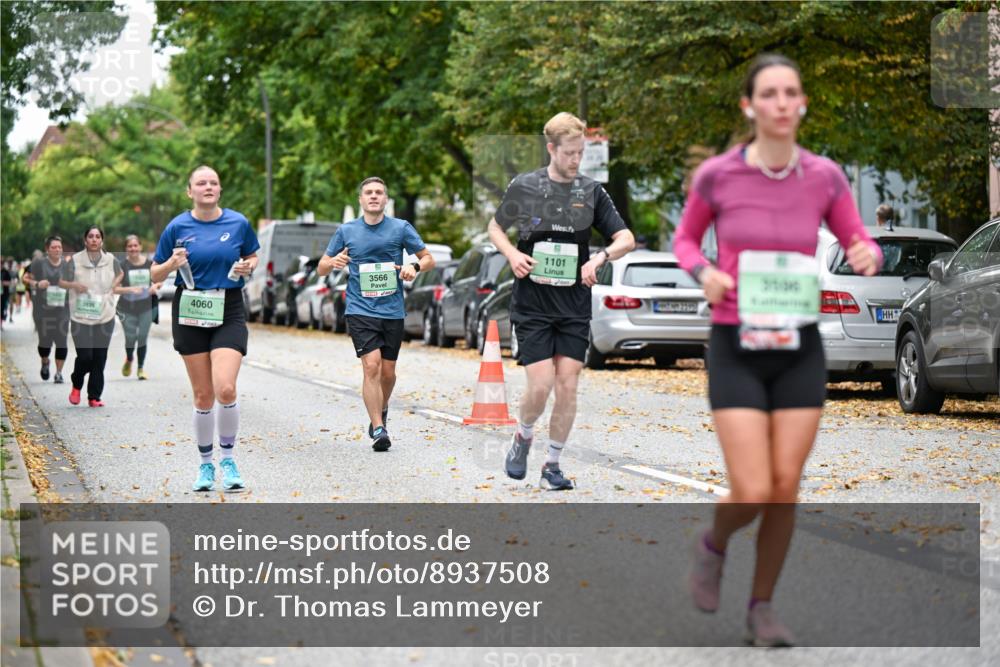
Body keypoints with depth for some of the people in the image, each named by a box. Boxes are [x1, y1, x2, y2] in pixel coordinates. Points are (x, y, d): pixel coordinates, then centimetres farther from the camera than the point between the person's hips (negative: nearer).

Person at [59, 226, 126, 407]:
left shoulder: (111, 260, 5)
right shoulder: (75, 261, -3)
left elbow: (120, 274, 27)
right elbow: (61, 282, 6)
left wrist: (115, 284, 7)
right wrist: (74, 285, -13)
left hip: (105, 317, 3)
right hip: (81, 317, -3)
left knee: (100, 358, 1)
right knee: (85, 356, -11)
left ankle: (94, 397, 10)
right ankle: (76, 385, 20)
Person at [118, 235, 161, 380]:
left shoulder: (149, 263, -1)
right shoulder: (122, 265, -8)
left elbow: (159, 281, 12)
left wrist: (155, 286, -11)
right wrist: (129, 289, -25)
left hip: (146, 308, 2)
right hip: (127, 309, -2)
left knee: (142, 338, 1)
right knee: (131, 338, 0)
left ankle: (140, 369, 14)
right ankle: (128, 360, 32)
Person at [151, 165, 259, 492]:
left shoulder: (238, 223, 1)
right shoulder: (177, 227, 0)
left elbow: (252, 257, 18)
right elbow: (155, 274, 6)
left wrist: (247, 267, -5)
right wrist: (173, 264, -14)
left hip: (229, 312, 0)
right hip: (190, 312, 1)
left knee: (225, 389, -16)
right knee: (203, 395, 3)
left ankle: (228, 458, 3)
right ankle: (205, 465, 19)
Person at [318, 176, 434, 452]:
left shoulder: (401, 228, 3)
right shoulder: (346, 231, 4)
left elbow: (428, 259, 10)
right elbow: (321, 268, 11)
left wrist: (415, 267, -13)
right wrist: (333, 262, -12)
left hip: (392, 312, 1)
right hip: (360, 310, -1)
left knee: (388, 371, 9)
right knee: (371, 366, -16)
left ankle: (381, 409, 40)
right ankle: (378, 429, -14)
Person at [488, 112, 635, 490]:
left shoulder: (591, 191, 4)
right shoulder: (523, 187, 0)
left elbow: (626, 239, 6)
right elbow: (495, 227, 14)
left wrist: (600, 258, -15)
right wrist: (512, 254, -6)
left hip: (575, 307, 2)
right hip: (532, 305, -2)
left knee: (568, 385, -2)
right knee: (541, 384, -10)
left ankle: (553, 464, 12)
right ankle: (523, 437, 20)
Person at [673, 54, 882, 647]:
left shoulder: (825, 175, -4)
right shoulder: (716, 174, -9)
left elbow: (862, 247, 6)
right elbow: (686, 240, 8)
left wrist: (868, 257, -19)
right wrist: (705, 273, -14)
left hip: (800, 351, 2)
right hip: (736, 351, -2)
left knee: (786, 490, 0)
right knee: (754, 494, -10)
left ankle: (763, 608, 21)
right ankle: (713, 544, 26)